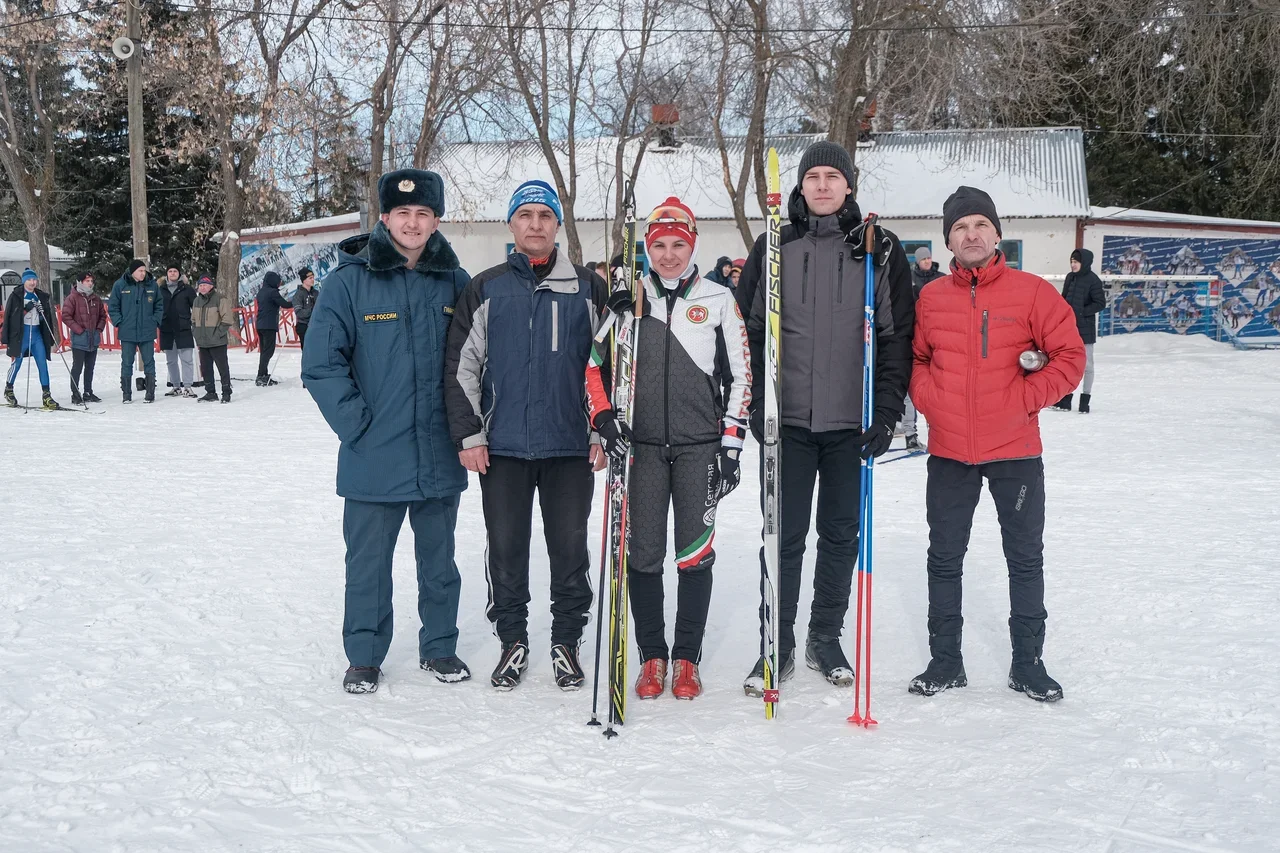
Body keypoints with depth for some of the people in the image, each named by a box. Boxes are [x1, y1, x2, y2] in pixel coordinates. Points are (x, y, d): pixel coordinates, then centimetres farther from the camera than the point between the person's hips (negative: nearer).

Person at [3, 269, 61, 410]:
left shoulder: (41, 296, 10)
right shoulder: (16, 296, -3)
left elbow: (47, 318, 13)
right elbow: (9, 317, -4)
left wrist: (51, 340, 6)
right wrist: (6, 339, -8)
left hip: (37, 333, 4)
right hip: (20, 333, -4)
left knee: (43, 364, -4)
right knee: (17, 363, 4)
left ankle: (46, 396, -4)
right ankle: (8, 390, 26)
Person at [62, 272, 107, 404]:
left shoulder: (96, 298, 10)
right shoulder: (72, 298, -8)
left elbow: (102, 315, 19)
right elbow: (66, 316, -12)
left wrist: (99, 328, 5)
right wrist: (79, 330, -15)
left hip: (94, 339, 6)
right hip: (79, 339, -6)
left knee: (90, 367, 13)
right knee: (77, 367, -4)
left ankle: (88, 393, 21)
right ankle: (75, 394, 2)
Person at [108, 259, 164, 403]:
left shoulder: (152, 285, 2)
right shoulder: (120, 285, -3)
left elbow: (159, 305, 11)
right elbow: (112, 306, 3)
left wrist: (155, 321, 2)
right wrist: (119, 323, -5)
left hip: (147, 332, 1)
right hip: (127, 333, -1)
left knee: (149, 363, 4)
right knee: (127, 363, 5)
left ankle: (150, 393, 11)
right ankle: (127, 394, 12)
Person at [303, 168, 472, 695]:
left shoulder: (455, 283, 4)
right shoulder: (350, 280, -6)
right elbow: (321, 362, -7)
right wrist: (356, 423, -11)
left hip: (440, 456, 3)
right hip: (374, 458, -3)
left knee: (439, 560, 15)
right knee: (368, 563, 8)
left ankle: (439, 647, 31)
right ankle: (364, 657, 23)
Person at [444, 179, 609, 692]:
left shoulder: (588, 288, 5)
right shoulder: (485, 289, 5)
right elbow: (461, 365, 5)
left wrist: (603, 431, 1)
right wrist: (468, 435, -1)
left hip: (571, 445, 0)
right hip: (502, 446, 1)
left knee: (570, 548, 6)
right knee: (506, 548, 7)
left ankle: (566, 641, 21)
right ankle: (512, 640, 22)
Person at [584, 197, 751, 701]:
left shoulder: (718, 300, 5)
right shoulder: (627, 299, 8)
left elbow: (740, 376, 5)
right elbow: (595, 365, 10)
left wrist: (731, 447, -1)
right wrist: (604, 418, -7)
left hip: (700, 446, -1)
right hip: (641, 445, 1)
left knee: (695, 552, 0)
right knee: (643, 553, 1)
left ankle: (687, 658, 13)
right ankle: (651, 656, 15)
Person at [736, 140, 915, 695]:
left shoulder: (880, 249, 3)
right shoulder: (774, 247, 5)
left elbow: (897, 335, 1)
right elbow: (750, 329, 5)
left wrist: (887, 413, -6)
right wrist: (757, 405, -3)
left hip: (851, 421, 1)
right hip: (787, 420, 0)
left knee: (840, 533, 11)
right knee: (783, 536, 2)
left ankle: (826, 638, 25)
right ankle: (776, 647, 13)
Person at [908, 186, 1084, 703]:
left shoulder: (1032, 292, -5)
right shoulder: (930, 298, 4)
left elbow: (1069, 356, -4)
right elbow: (915, 359, 14)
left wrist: (1024, 400, -12)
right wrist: (930, 401, -2)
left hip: (1015, 451, -2)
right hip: (949, 451, 2)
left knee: (1025, 558, 8)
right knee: (944, 558, 9)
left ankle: (1027, 662, 23)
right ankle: (945, 660, 22)